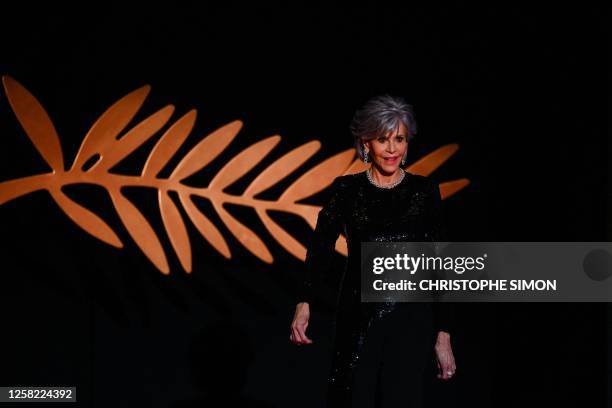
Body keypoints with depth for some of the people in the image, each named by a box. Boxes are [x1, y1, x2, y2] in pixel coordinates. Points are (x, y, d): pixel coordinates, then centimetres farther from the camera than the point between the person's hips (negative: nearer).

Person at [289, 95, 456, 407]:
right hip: (357, 316, 1)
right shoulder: (347, 190, 2)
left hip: (410, 318, -1)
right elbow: (321, 247, -8)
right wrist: (304, 303, -23)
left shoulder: (424, 191, 1)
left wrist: (443, 334, -5)